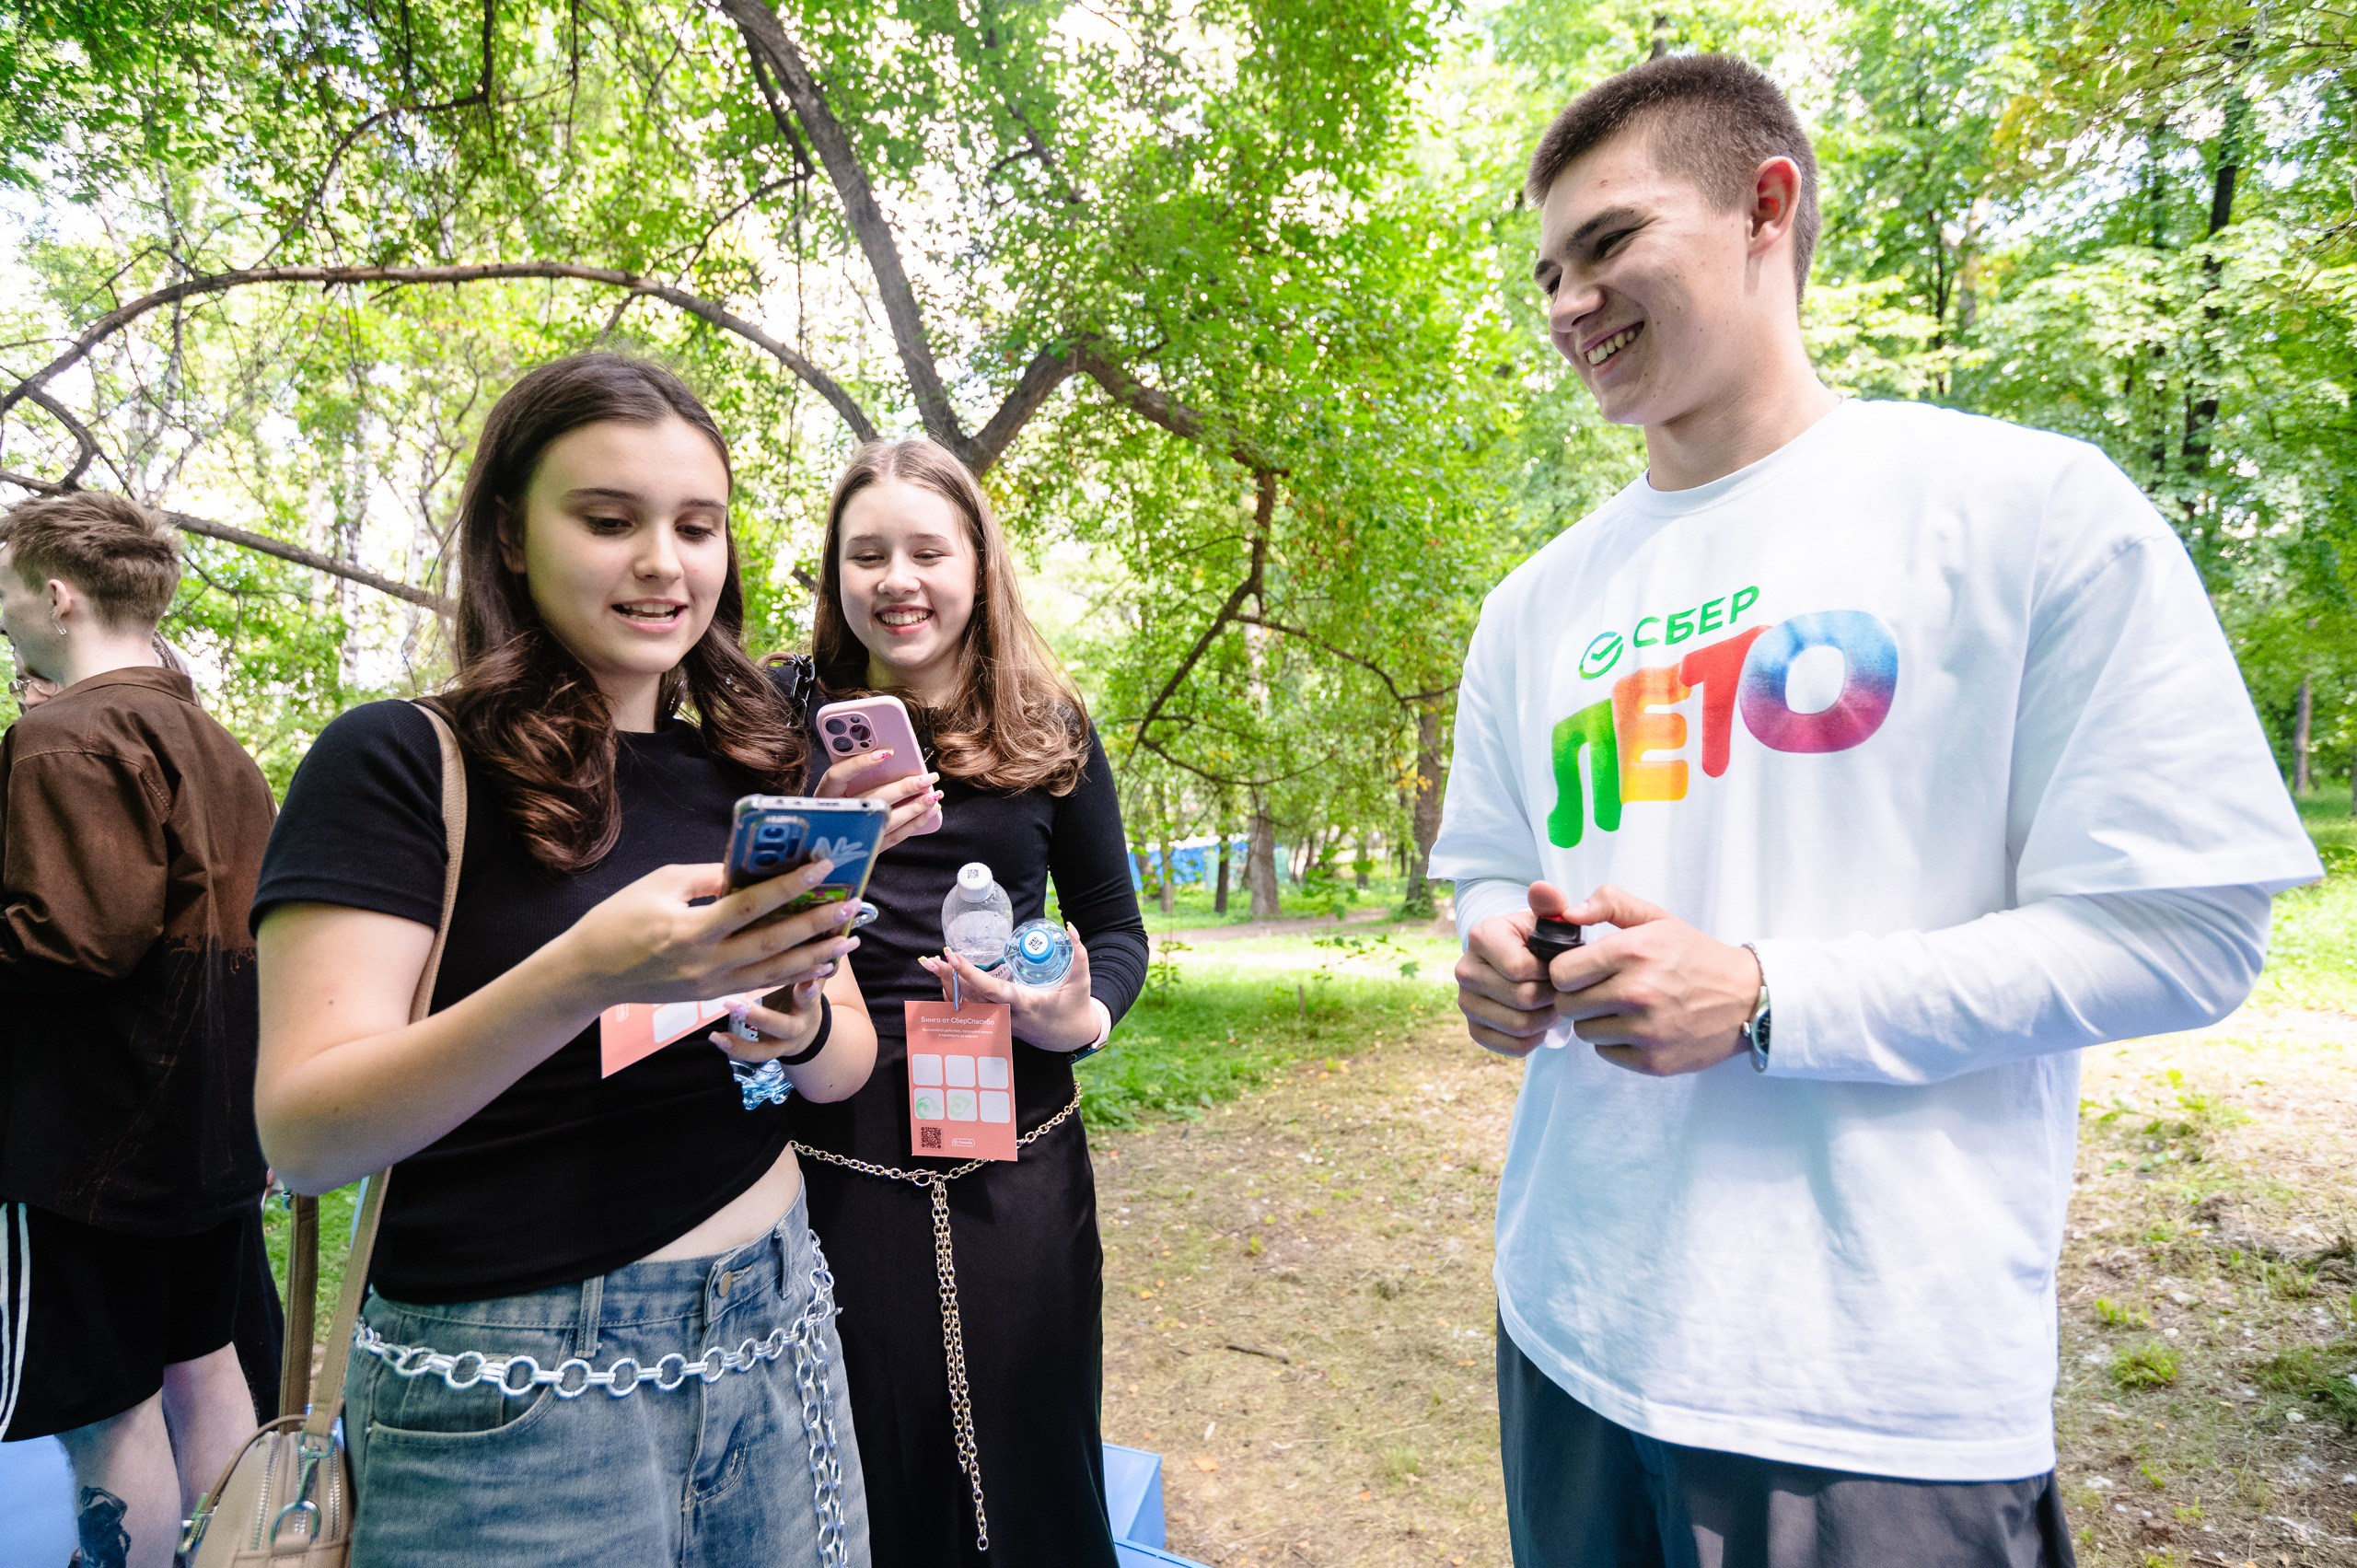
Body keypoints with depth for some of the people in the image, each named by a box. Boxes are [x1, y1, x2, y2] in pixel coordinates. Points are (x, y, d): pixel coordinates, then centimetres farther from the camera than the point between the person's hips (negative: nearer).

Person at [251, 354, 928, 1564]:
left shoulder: (754, 776, 4)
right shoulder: (398, 763, -9)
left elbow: (848, 1063, 6)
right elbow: (303, 1133, -16)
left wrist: (798, 1021, -16)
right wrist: (582, 976, -31)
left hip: (774, 1336, 5)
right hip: (512, 1395, -4)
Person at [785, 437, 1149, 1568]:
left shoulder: (1048, 730, 3)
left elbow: (1114, 926, 9)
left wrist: (1084, 1017, -10)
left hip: (1015, 1161, 1)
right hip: (834, 1164, 0)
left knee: (1026, 1475, 15)